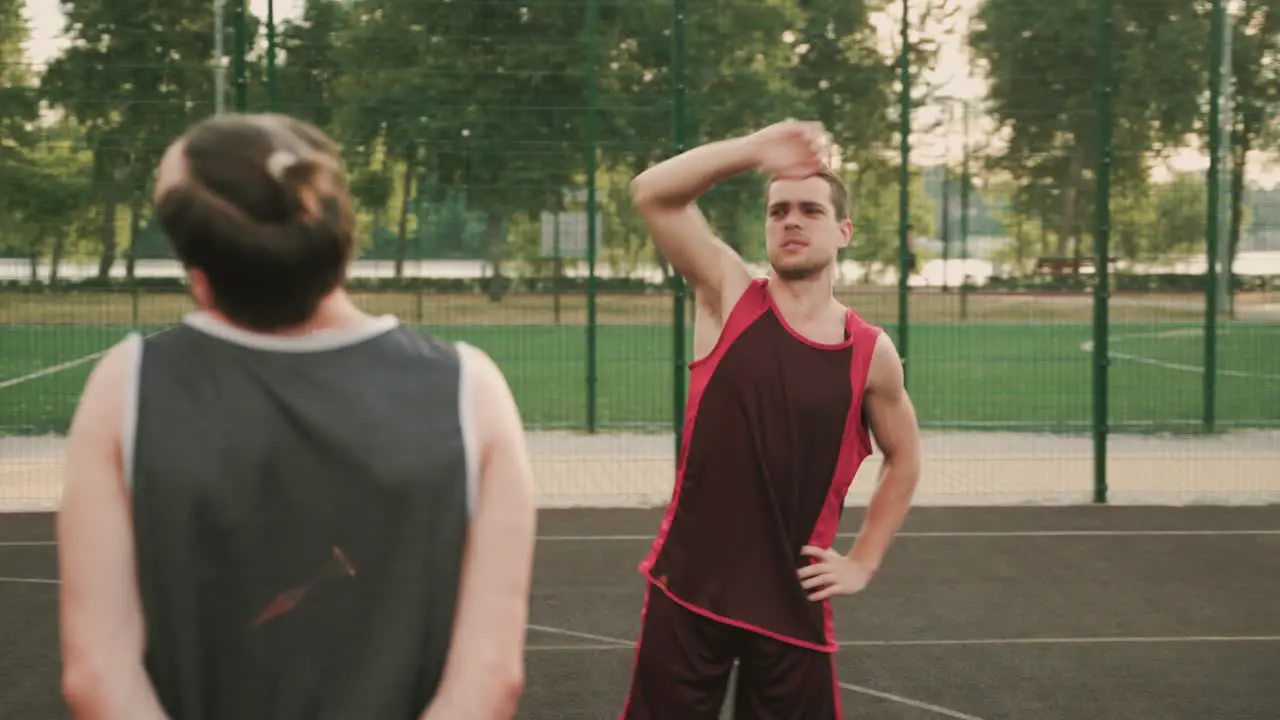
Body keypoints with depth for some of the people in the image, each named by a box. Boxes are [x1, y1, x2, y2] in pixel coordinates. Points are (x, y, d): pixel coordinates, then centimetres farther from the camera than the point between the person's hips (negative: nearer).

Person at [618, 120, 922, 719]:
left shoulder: (870, 353, 0)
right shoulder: (729, 295, -2)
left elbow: (904, 458, 16)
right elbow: (653, 192, -15)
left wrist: (863, 563, 10)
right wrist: (754, 150, -24)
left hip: (792, 601, 1)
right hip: (688, 588, -1)